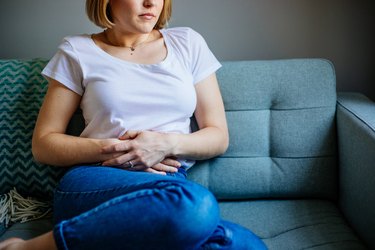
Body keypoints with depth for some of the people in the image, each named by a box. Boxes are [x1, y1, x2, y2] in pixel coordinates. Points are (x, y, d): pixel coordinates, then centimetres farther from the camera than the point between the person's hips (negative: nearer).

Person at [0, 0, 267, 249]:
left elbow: (218, 137, 12)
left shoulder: (188, 43, 14)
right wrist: (110, 148, -9)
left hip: (170, 185, 3)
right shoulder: (78, 50, 9)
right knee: (195, 205, -36)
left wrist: (169, 143, -9)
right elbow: (43, 144, 7)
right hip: (94, 185, -3)